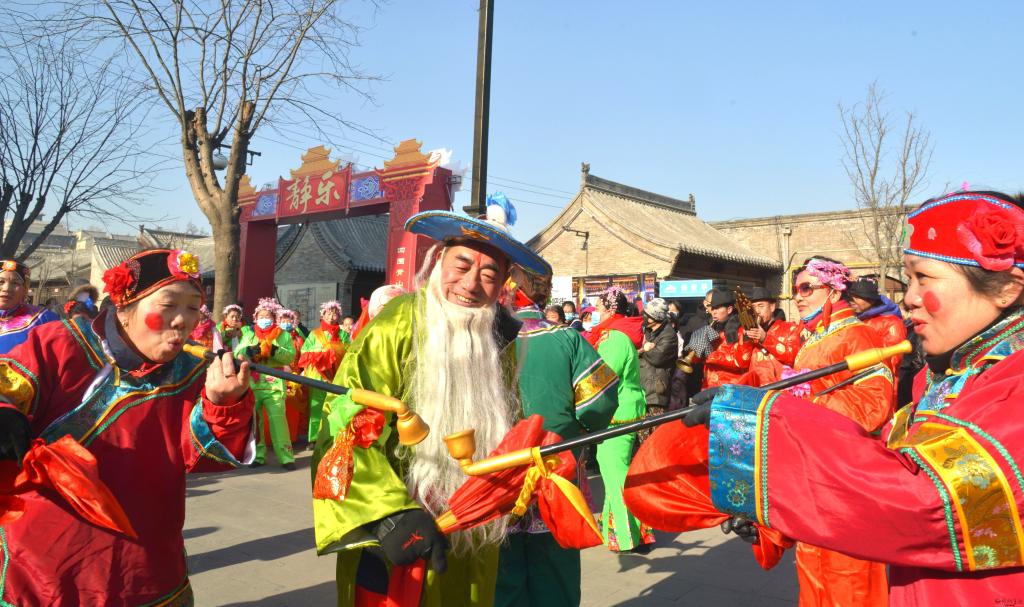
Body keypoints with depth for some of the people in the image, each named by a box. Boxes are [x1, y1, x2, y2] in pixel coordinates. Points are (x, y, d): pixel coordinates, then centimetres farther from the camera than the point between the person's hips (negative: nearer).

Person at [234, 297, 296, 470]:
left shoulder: (283, 335, 9)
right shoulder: (249, 333, 15)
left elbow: (291, 356, -4)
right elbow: (238, 351, 2)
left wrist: (273, 350, -18)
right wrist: (250, 351, -17)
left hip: (274, 383, -2)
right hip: (251, 383, 2)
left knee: (277, 419, -8)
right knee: (253, 419, 4)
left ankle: (285, 456, -5)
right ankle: (257, 455, 14)